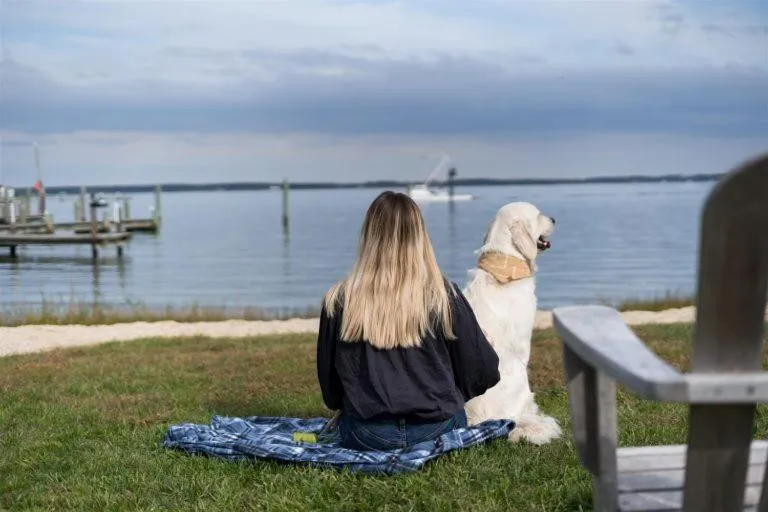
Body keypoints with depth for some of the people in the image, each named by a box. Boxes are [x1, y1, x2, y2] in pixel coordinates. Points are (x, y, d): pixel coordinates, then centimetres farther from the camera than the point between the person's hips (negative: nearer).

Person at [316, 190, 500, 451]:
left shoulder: (339, 300, -5)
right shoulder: (444, 296, -7)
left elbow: (329, 385, 5)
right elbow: (484, 371, 0)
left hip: (366, 436, 0)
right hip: (436, 429, 1)